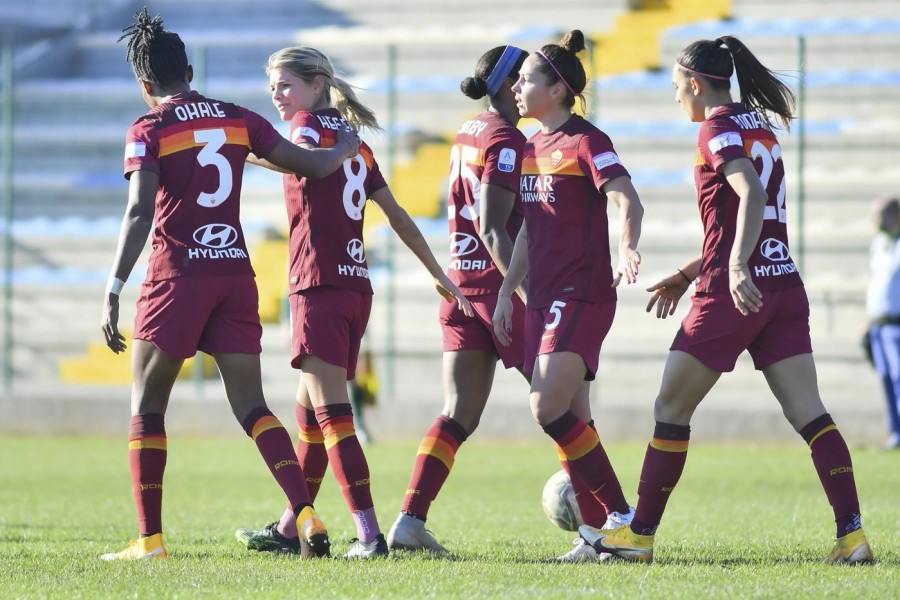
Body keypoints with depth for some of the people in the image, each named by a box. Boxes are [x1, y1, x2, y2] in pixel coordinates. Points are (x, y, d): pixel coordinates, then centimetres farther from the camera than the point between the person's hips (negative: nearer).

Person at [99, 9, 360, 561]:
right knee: (251, 407, 6)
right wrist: (347, 149, 33)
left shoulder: (149, 130, -4)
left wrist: (113, 292, -18)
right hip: (236, 271, 4)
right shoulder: (238, 119, 8)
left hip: (178, 276, -4)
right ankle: (305, 514, -12)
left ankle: (151, 539, 2)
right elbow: (311, 165, 11)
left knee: (147, 406, 7)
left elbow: (140, 213, -16)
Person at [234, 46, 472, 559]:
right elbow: (397, 215, 21)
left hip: (321, 285, -8)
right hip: (357, 286, 8)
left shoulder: (311, 125, -2)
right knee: (312, 411, 16)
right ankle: (288, 529, 23)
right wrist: (439, 274, 24)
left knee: (331, 413, -10)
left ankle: (370, 533, -17)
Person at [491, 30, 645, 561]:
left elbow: (629, 203, -21)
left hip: (582, 294, -8)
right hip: (544, 298, 8)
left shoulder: (586, 141, -9)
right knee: (570, 419, 5)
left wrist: (627, 249, -39)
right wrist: (507, 291, 20)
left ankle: (621, 516, -10)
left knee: (549, 408, -17)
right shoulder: (533, 148, 16)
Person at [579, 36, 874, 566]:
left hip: (733, 292, -7)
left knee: (671, 409, 5)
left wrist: (736, 268, -36)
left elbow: (751, 196, -24)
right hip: (784, 285, 7)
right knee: (809, 414, -1)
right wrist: (689, 275, 29)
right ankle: (853, 535, -13)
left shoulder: (719, 128, -8)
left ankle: (640, 535, 11)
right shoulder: (762, 127, 17)